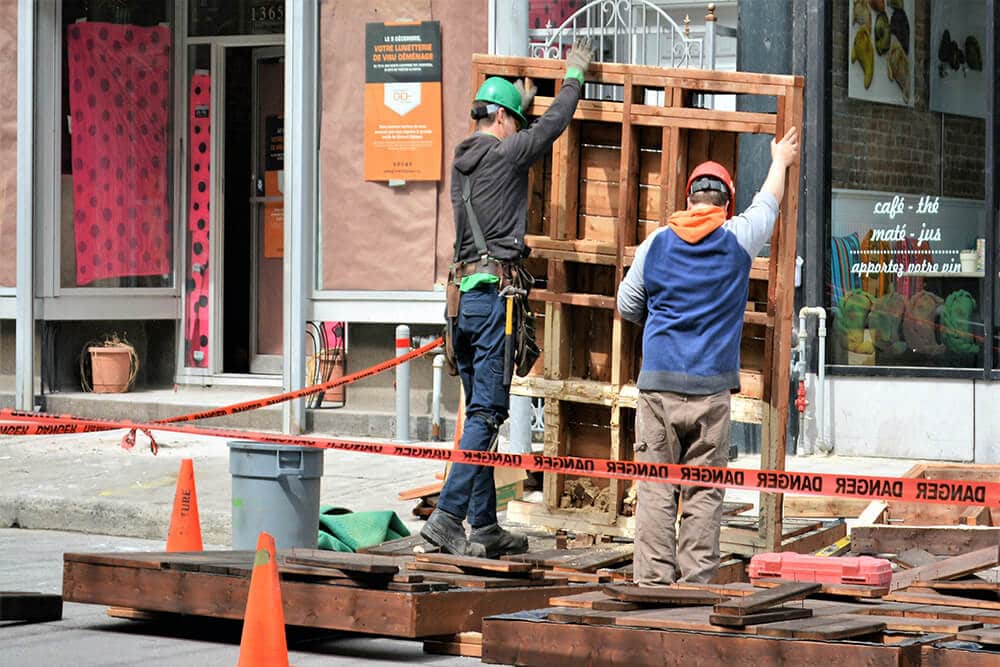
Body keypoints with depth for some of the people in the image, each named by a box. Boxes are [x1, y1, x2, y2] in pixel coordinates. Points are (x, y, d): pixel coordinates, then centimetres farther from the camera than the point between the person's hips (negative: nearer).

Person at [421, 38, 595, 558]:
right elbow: (553, 124, 8)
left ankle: (485, 527, 13)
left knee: (481, 413, 11)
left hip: (463, 296, 8)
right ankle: (447, 516, -19)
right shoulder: (505, 154, -5)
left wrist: (522, 102, 50)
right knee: (486, 413, -10)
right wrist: (574, 75, 23)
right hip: (495, 292, -8)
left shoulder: (462, 161, 16)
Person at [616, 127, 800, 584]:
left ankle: (652, 578, -4)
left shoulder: (656, 243, 7)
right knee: (703, 491, 1)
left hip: (658, 381, 1)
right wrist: (780, 162, 43)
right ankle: (696, 578, -2)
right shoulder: (737, 239, 3)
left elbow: (627, 306, 16)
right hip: (711, 387, -1)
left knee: (655, 486, 0)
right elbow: (767, 203, 24)